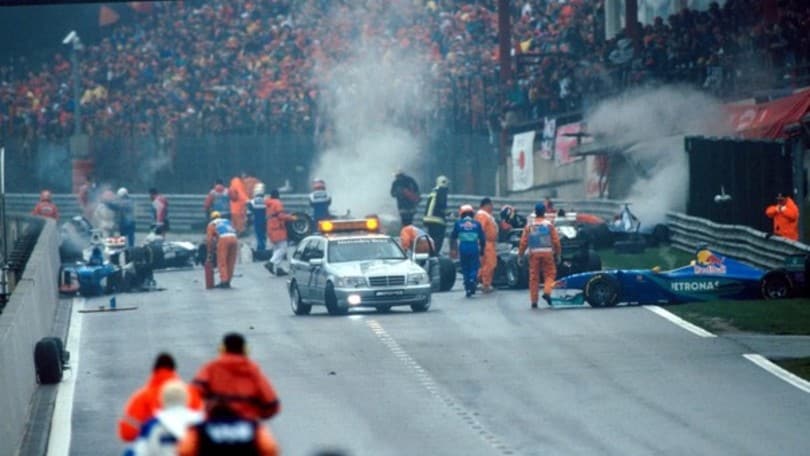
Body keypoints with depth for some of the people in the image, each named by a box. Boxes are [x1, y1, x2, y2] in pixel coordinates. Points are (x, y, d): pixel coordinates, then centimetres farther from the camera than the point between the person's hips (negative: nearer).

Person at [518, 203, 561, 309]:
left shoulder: (529, 226, 2)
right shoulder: (549, 225, -2)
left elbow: (523, 242, 1)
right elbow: (556, 241, -2)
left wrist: (520, 255, 7)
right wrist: (557, 254, 8)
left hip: (534, 254, 1)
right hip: (547, 253, -1)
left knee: (534, 277, 6)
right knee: (550, 274, 9)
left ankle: (534, 301, 5)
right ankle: (547, 292, -15)